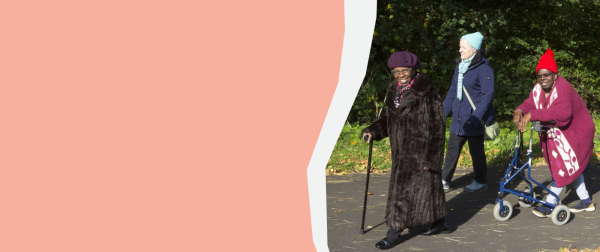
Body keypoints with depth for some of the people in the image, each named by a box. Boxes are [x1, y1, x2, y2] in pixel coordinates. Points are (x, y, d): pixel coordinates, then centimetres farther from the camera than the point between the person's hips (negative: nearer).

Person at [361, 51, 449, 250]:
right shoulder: (394, 90, 6)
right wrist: (373, 131, 1)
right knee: (426, 186, 17)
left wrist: (431, 157, -17)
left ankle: (394, 232, 4)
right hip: (402, 150, 7)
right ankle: (440, 222, 31)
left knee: (404, 190, -4)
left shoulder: (427, 92, -16)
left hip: (420, 149, -7)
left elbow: (437, 126, -15)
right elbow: (390, 119, 18)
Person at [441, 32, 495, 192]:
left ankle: (481, 182, 20)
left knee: (476, 150, 4)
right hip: (459, 118, 7)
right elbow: (453, 90, 18)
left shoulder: (483, 69, -13)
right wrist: (444, 111, 15)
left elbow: (488, 95, -16)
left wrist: (475, 117, -22)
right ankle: (444, 180, 15)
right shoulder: (460, 66, 10)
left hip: (474, 118, -7)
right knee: (453, 147, 9)